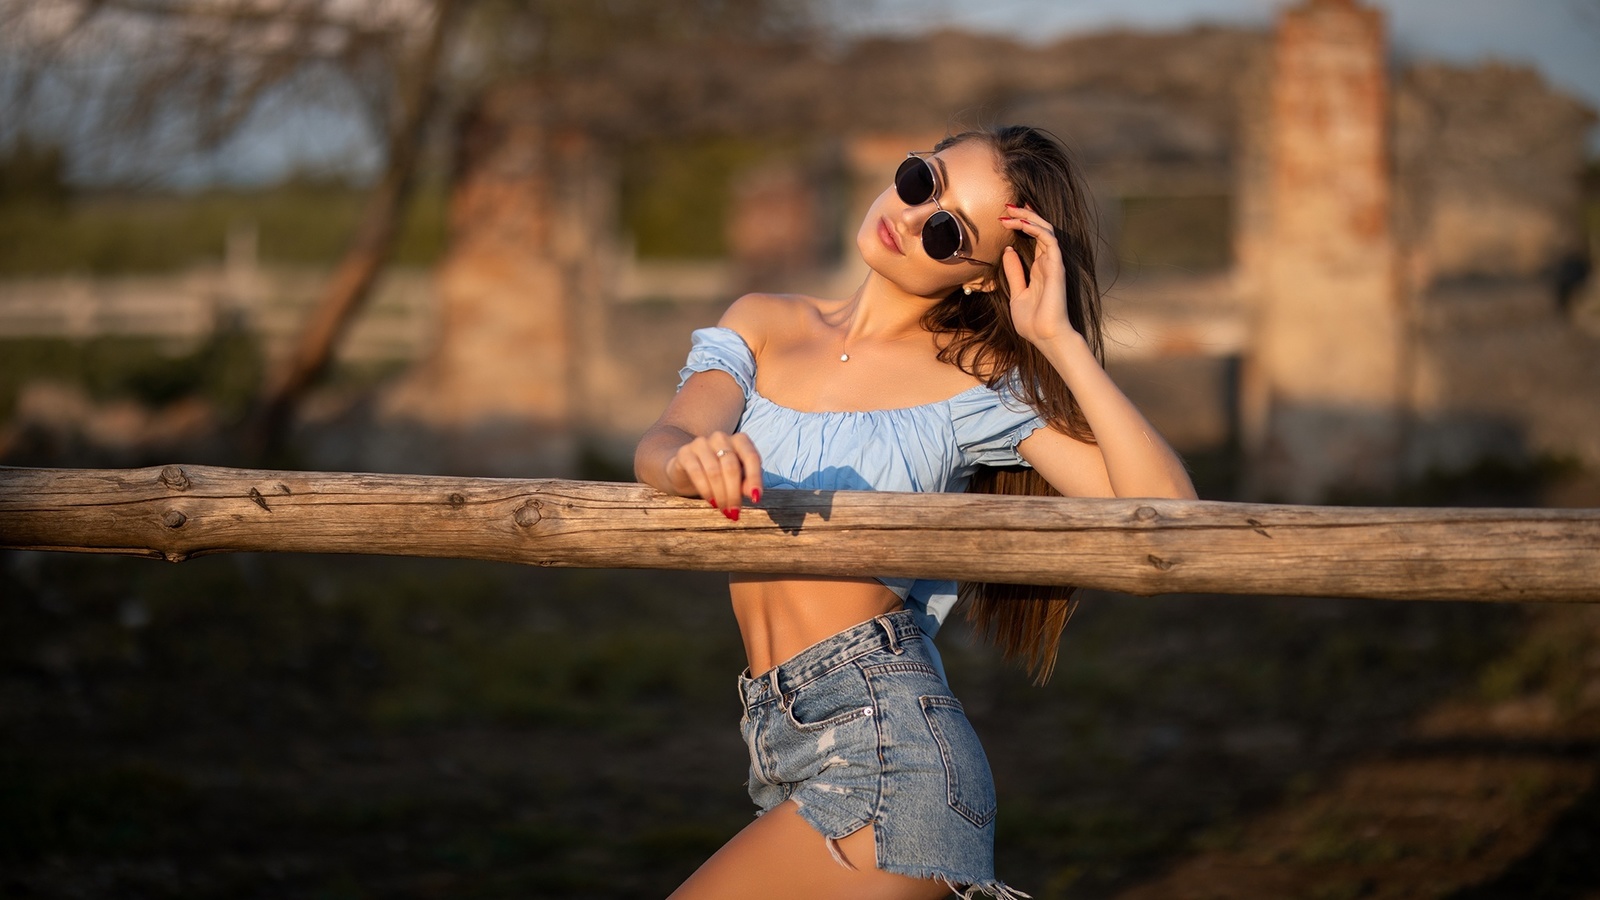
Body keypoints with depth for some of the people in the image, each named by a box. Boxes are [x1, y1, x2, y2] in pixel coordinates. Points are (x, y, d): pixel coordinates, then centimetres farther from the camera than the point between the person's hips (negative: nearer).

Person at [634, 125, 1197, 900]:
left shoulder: (979, 384, -2)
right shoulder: (763, 325, 12)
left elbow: (1162, 509, -14)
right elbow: (659, 446, -7)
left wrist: (1060, 338, -13)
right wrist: (692, 459, -31)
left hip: (885, 748, -6)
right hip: (781, 745, 6)